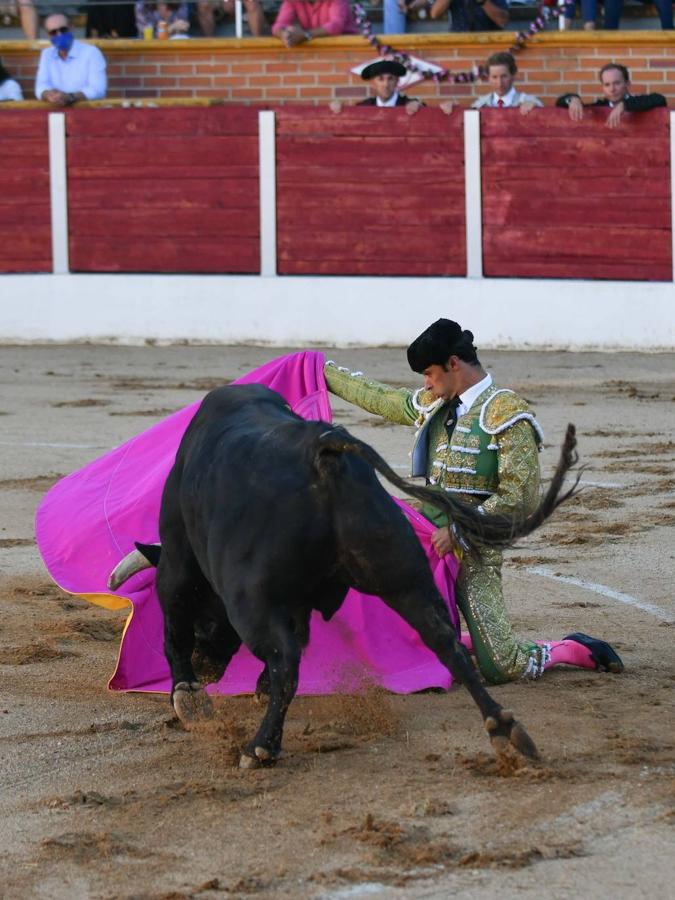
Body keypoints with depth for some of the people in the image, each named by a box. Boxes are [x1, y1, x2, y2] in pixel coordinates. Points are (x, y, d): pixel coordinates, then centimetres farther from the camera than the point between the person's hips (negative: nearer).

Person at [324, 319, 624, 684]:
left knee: (500, 669, -12)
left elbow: (520, 498, -17)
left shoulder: (507, 415, -12)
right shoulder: (433, 406, 11)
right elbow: (377, 397, 26)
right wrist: (325, 372, 32)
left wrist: (459, 530, -17)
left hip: (473, 555, -7)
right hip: (430, 548, 7)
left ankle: (576, 650, 13)